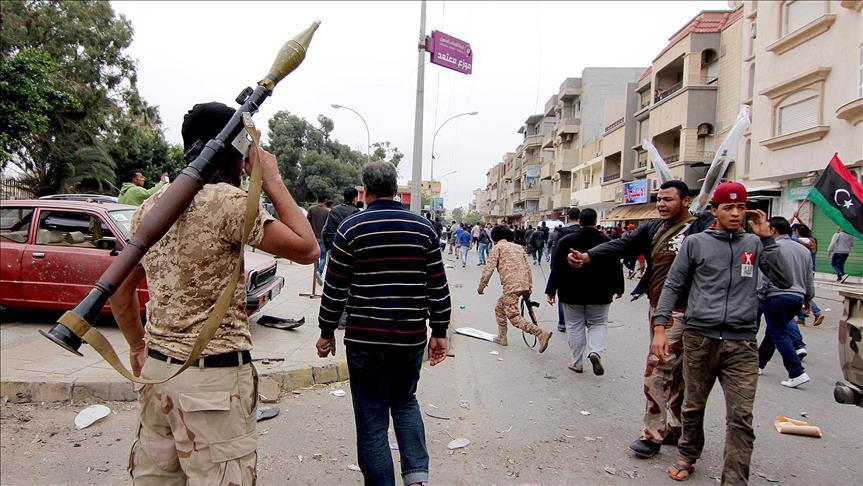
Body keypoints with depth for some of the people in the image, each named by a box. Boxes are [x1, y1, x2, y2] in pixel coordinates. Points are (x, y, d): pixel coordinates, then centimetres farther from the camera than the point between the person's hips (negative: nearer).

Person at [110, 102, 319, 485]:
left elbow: (120, 289, 16)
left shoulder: (149, 207, 8)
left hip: (157, 368, 8)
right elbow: (307, 249, -12)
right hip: (213, 376, -8)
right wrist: (273, 183, -5)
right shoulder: (229, 201, -14)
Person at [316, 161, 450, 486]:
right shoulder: (424, 228, 2)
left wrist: (327, 332, 8)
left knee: (372, 419, 9)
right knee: (405, 402, 24)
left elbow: (334, 288, -4)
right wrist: (439, 332, 11)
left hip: (366, 339, -3)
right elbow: (438, 286, 3)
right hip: (412, 337, 4)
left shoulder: (351, 228, -5)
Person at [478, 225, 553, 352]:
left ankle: (541, 333, -21)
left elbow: (489, 269, -6)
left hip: (511, 286, -8)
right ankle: (502, 337, 27)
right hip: (524, 285, 8)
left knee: (514, 317, -7)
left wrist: (481, 286, 2)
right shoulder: (518, 247, 23)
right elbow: (528, 268, 18)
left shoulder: (497, 247, 4)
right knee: (499, 308, 24)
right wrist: (529, 288, 21)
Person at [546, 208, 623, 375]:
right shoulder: (607, 241, -4)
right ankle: (595, 352, -11)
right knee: (598, 324, 14)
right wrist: (618, 288, 13)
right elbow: (616, 267, 0)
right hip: (599, 293, 0)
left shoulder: (566, 241, -4)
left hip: (571, 293, 0)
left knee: (575, 326, 10)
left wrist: (551, 290, 1)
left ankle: (577, 362, 14)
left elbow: (556, 267, -4)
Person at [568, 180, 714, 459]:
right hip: (656, 308, 8)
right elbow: (623, 244, 1)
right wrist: (588, 256, -9)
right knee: (676, 373, 18)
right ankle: (676, 428, 31)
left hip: (679, 312, -7)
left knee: (656, 371, -6)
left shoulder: (701, 225, -10)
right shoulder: (654, 228, 9)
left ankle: (653, 434, 8)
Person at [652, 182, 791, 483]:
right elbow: (672, 286, 4)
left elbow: (784, 281, 2)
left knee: (741, 418, -5)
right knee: (693, 408, 14)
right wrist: (659, 327, -5)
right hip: (699, 338, 0)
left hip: (742, 344, 1)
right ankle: (687, 456, 35)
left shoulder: (755, 244, 10)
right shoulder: (695, 243, 5)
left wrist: (766, 237, -3)